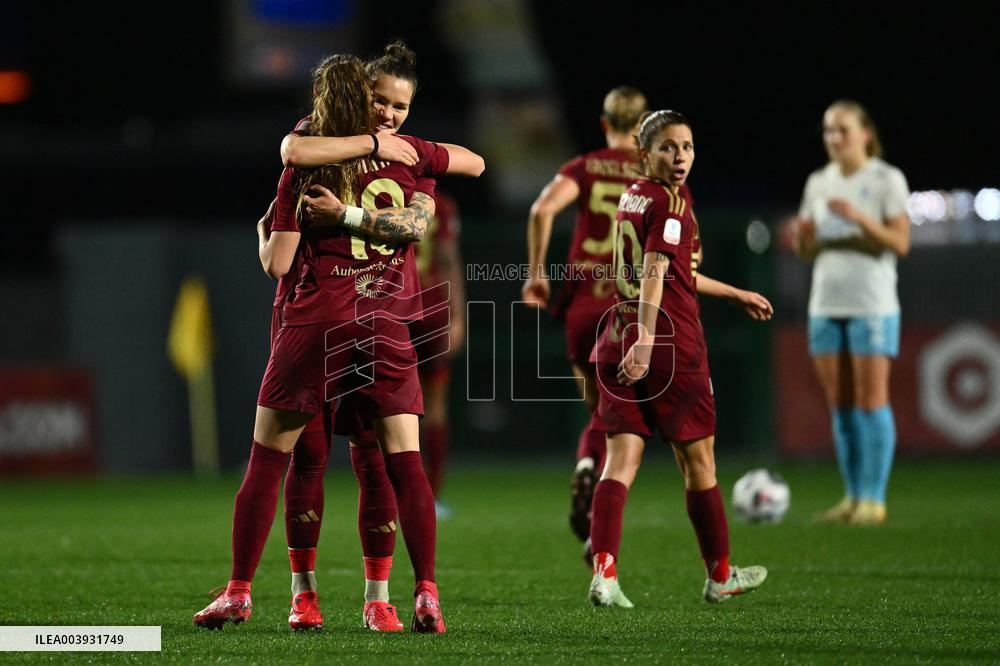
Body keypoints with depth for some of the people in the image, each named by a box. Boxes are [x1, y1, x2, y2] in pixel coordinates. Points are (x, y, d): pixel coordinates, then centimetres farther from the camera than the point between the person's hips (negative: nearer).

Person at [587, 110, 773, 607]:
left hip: (619, 338, 7)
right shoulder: (672, 202, -9)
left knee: (621, 460, -1)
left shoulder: (632, 196, 17)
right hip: (671, 342, -7)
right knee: (698, 459, 8)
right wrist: (647, 338, -33)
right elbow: (655, 272, -23)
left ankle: (603, 573, -17)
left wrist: (735, 295, 39)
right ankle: (720, 575, 22)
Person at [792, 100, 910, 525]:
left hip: (872, 303, -5)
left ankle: (873, 499, -4)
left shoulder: (886, 180, -3)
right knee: (840, 406, 4)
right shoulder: (818, 182, 13)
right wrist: (803, 236, -7)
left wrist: (858, 218, -22)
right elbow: (806, 249, 16)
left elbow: (900, 242, -9)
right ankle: (853, 496, 9)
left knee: (871, 402, -7)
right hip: (826, 303, 5)